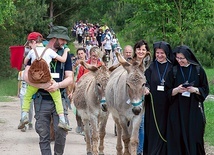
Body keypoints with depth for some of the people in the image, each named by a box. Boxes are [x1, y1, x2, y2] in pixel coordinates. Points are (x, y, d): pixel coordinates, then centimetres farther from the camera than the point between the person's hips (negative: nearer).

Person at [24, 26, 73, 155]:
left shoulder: (65, 55, 10)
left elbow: (70, 79, 4)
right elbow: (27, 75, -5)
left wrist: (58, 85, -17)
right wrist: (42, 85, -21)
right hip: (42, 100, -1)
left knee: (61, 131, -10)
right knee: (43, 134, 1)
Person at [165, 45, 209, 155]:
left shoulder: (198, 70, 2)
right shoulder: (174, 71, 4)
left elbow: (205, 89, 4)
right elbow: (168, 91, 3)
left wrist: (195, 90, -14)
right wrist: (176, 90, -16)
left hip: (194, 110, 0)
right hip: (177, 110, 0)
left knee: (194, 137, 0)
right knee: (179, 137, -3)